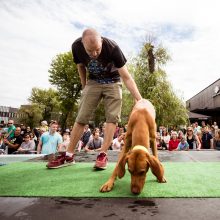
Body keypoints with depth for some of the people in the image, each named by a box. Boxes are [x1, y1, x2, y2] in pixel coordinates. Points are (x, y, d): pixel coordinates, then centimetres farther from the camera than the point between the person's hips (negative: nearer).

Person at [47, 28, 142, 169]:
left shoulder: (112, 48, -31)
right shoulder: (77, 46, -22)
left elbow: (126, 77, -29)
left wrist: (140, 100, -33)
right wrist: (84, 86, 6)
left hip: (112, 82, -1)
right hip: (93, 82, 2)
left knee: (112, 117, -15)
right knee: (81, 118, -5)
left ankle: (103, 154, -8)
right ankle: (69, 155, 2)